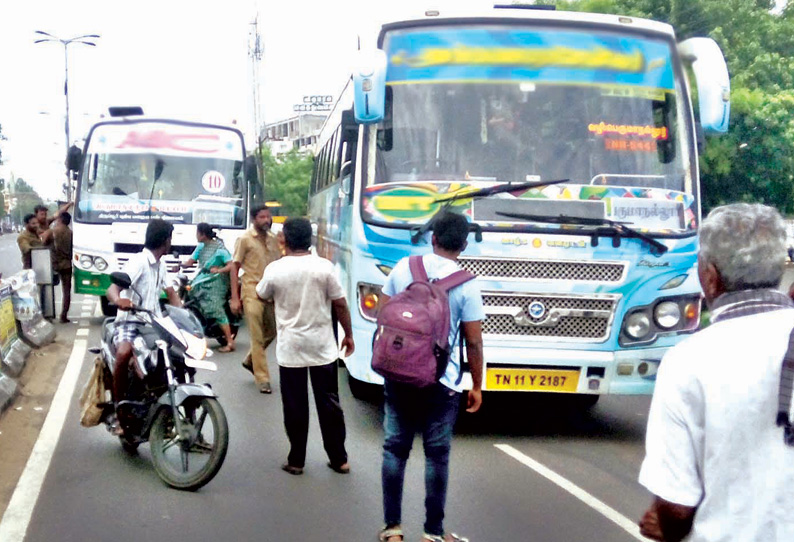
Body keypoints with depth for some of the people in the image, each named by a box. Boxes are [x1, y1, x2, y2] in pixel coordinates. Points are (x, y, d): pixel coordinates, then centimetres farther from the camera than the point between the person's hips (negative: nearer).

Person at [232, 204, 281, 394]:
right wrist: (234, 297, -8)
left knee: (271, 332, 14)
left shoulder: (273, 239, 11)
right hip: (252, 291, -6)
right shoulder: (245, 239, -4)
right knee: (257, 337, -4)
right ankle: (262, 378, 1)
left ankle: (250, 361, 36)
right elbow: (235, 267, -3)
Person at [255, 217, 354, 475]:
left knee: (295, 406, 8)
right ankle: (339, 459, 15)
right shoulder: (324, 267, -8)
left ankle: (296, 460, 14)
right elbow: (340, 304, -5)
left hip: (290, 349, 0)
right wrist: (348, 335, 7)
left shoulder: (274, 269, -7)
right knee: (329, 404, 9)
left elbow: (261, 295, 12)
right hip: (322, 347, 1)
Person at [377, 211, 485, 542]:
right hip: (441, 382, -2)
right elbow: (473, 343, -7)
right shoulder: (466, 285, -9)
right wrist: (477, 385, 5)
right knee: (437, 455, 8)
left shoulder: (403, 267, -1)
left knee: (394, 449, 11)